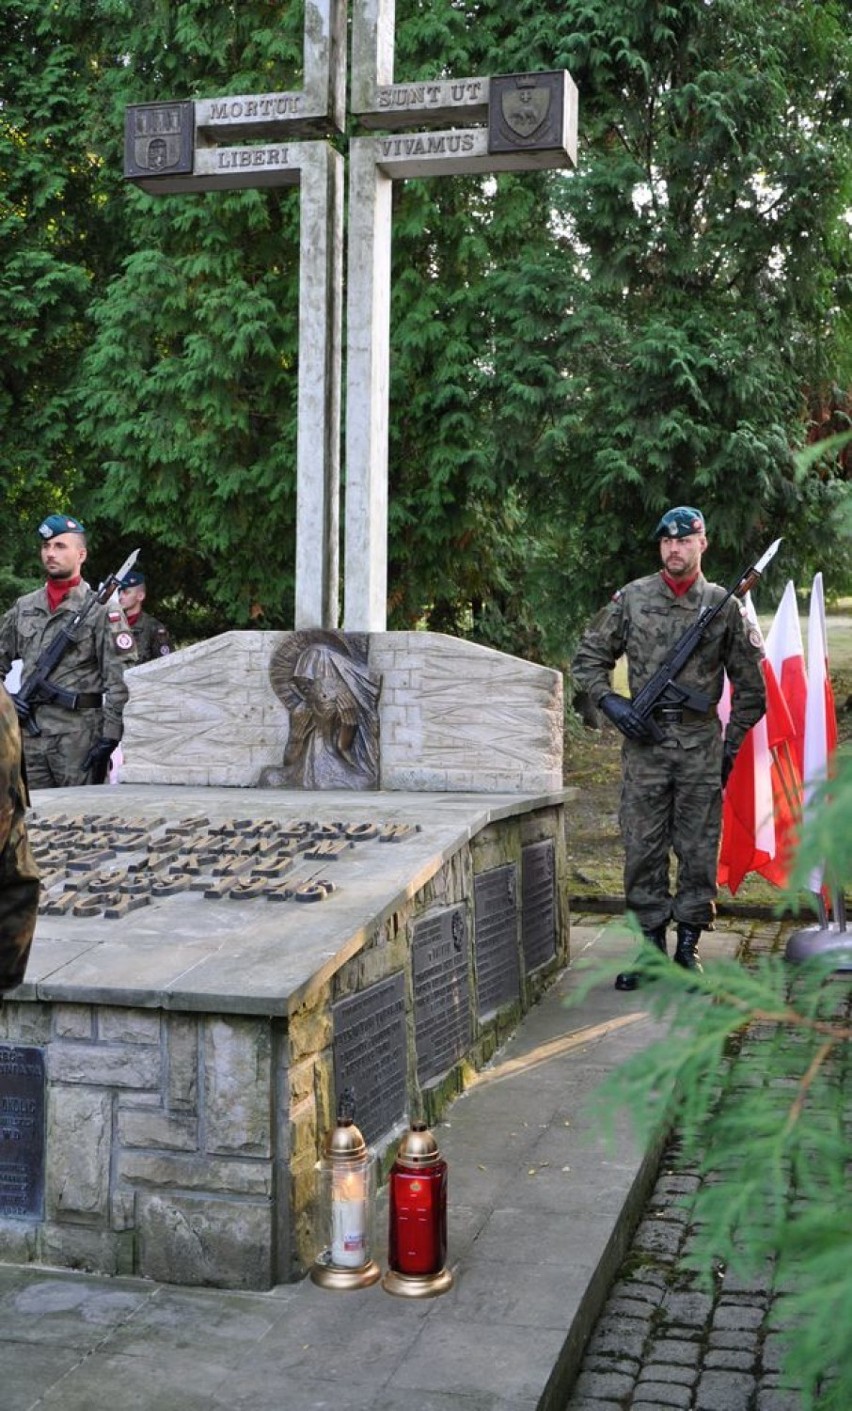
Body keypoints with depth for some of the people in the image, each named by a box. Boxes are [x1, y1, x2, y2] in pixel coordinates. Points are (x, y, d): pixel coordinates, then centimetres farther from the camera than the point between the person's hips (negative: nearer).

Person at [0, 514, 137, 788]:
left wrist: (110, 736, -13)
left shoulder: (102, 610, -2)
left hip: (80, 735, -5)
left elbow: (121, 680, -8)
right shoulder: (23, 608, 14)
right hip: (29, 733, 5)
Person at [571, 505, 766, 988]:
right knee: (643, 848, 3)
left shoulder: (725, 606, 5)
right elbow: (588, 659, 11)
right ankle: (651, 943, 13)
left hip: (701, 745, 0)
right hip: (644, 742, 0)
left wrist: (732, 745, 7)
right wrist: (611, 701, -4)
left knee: (699, 849, 4)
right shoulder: (631, 599, 5)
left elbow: (750, 685, 11)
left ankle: (688, 944, 15)